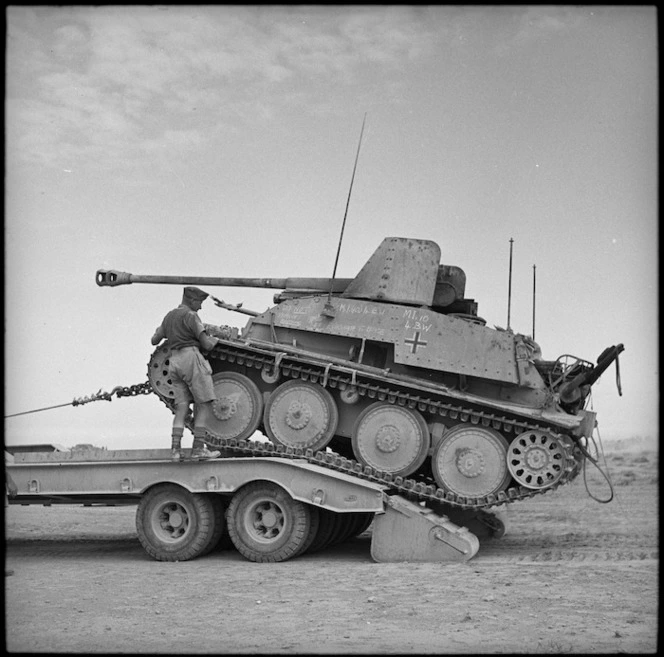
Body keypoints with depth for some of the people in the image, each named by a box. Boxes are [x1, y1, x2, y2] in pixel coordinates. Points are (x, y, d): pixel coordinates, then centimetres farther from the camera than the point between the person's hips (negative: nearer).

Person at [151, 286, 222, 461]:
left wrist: (158, 330, 47)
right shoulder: (190, 316, -7)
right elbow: (206, 345, -11)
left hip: (175, 361, 8)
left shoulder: (169, 316, 17)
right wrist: (215, 339, 12)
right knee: (204, 405, -3)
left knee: (182, 409, 6)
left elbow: (154, 341, 27)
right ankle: (198, 448, -7)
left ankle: (175, 448, -5)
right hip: (191, 358, -8)